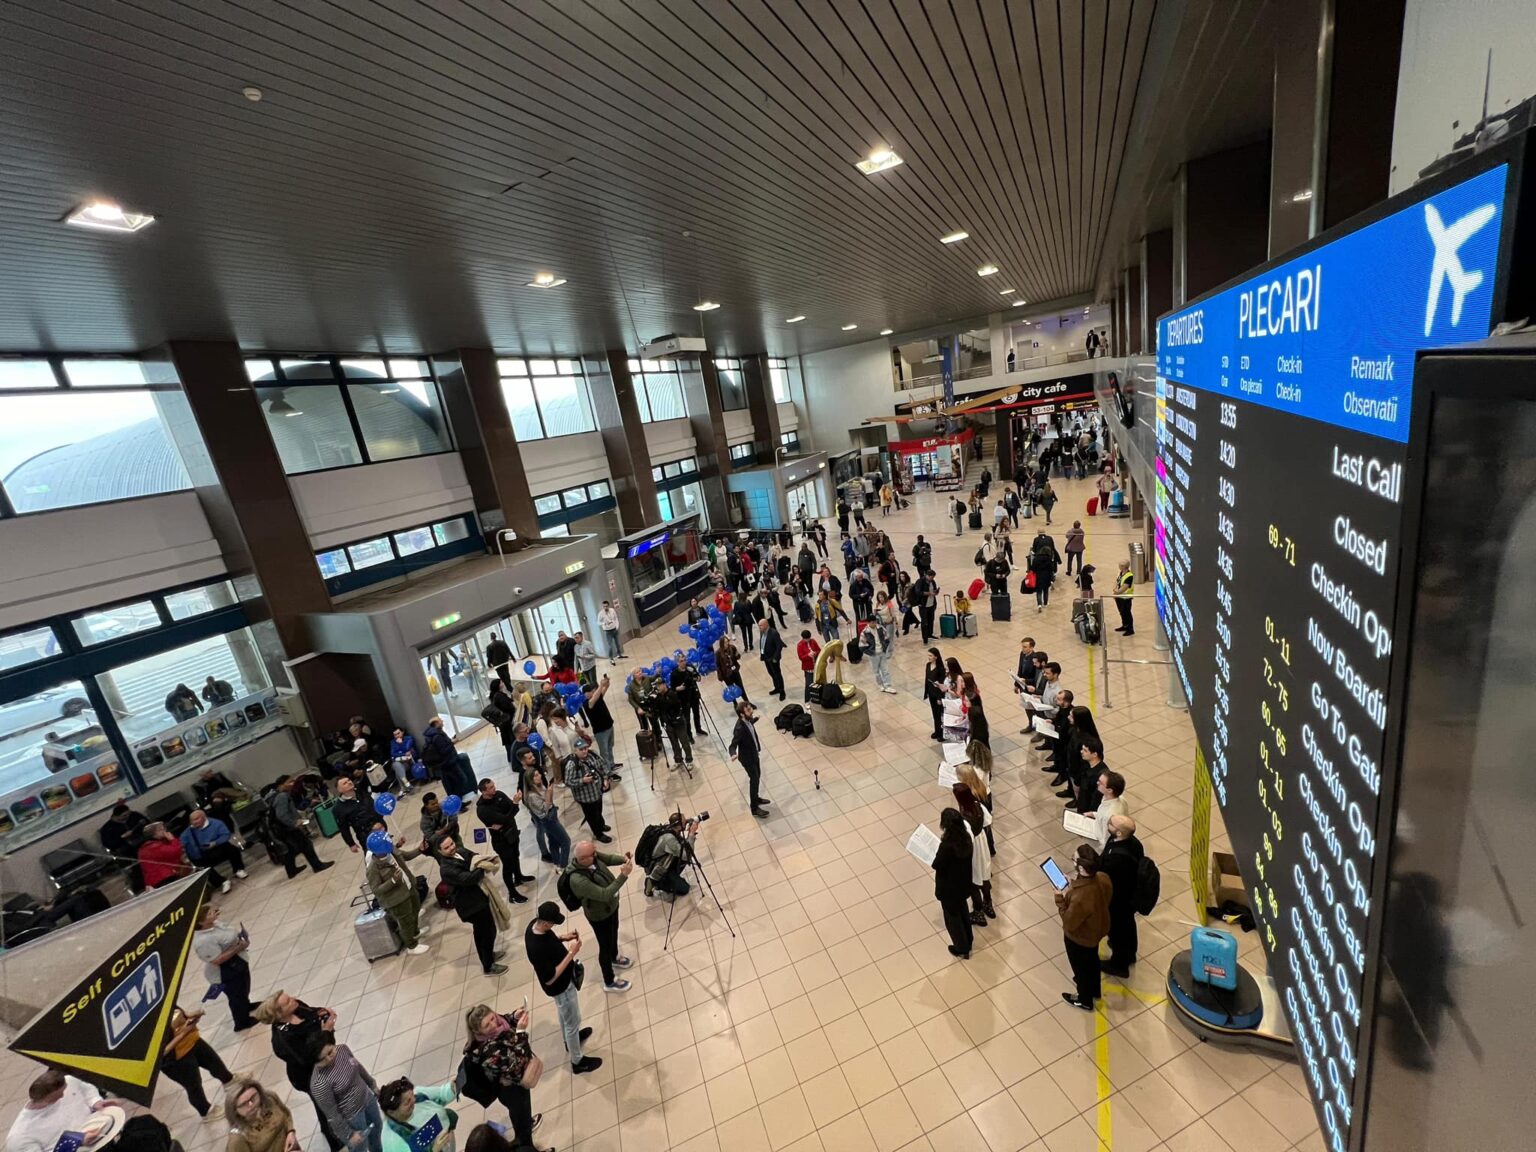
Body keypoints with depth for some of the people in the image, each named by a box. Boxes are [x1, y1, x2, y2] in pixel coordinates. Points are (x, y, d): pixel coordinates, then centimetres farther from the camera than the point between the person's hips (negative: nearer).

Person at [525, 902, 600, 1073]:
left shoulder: (535, 924, -19)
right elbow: (549, 979, -30)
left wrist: (562, 937, -10)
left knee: (565, 1015, 33)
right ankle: (577, 1061, 41)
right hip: (560, 986, -8)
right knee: (573, 1021, 17)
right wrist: (571, 953, -32)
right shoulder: (537, 948, -42)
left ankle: (570, 1040, 60)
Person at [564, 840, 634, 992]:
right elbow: (604, 894, -42)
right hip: (600, 915, -7)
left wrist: (623, 859, -24)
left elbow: (608, 858, -4)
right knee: (605, 946, 18)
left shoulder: (591, 856, -22)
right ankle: (609, 982, 43)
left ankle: (614, 958, 62)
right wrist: (623, 875, -46)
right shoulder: (578, 880, -43)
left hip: (611, 905, 7)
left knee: (614, 933, 32)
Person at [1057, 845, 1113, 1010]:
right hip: (1097, 929, 7)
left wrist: (1060, 899, -20)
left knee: (1081, 968, 24)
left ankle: (1084, 1000, 52)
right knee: (1092, 961, 35)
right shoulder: (1103, 878, -25)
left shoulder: (1080, 899, -46)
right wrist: (1077, 883, -8)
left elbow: (1069, 923, -28)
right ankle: (1094, 990, 62)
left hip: (1080, 938, -7)